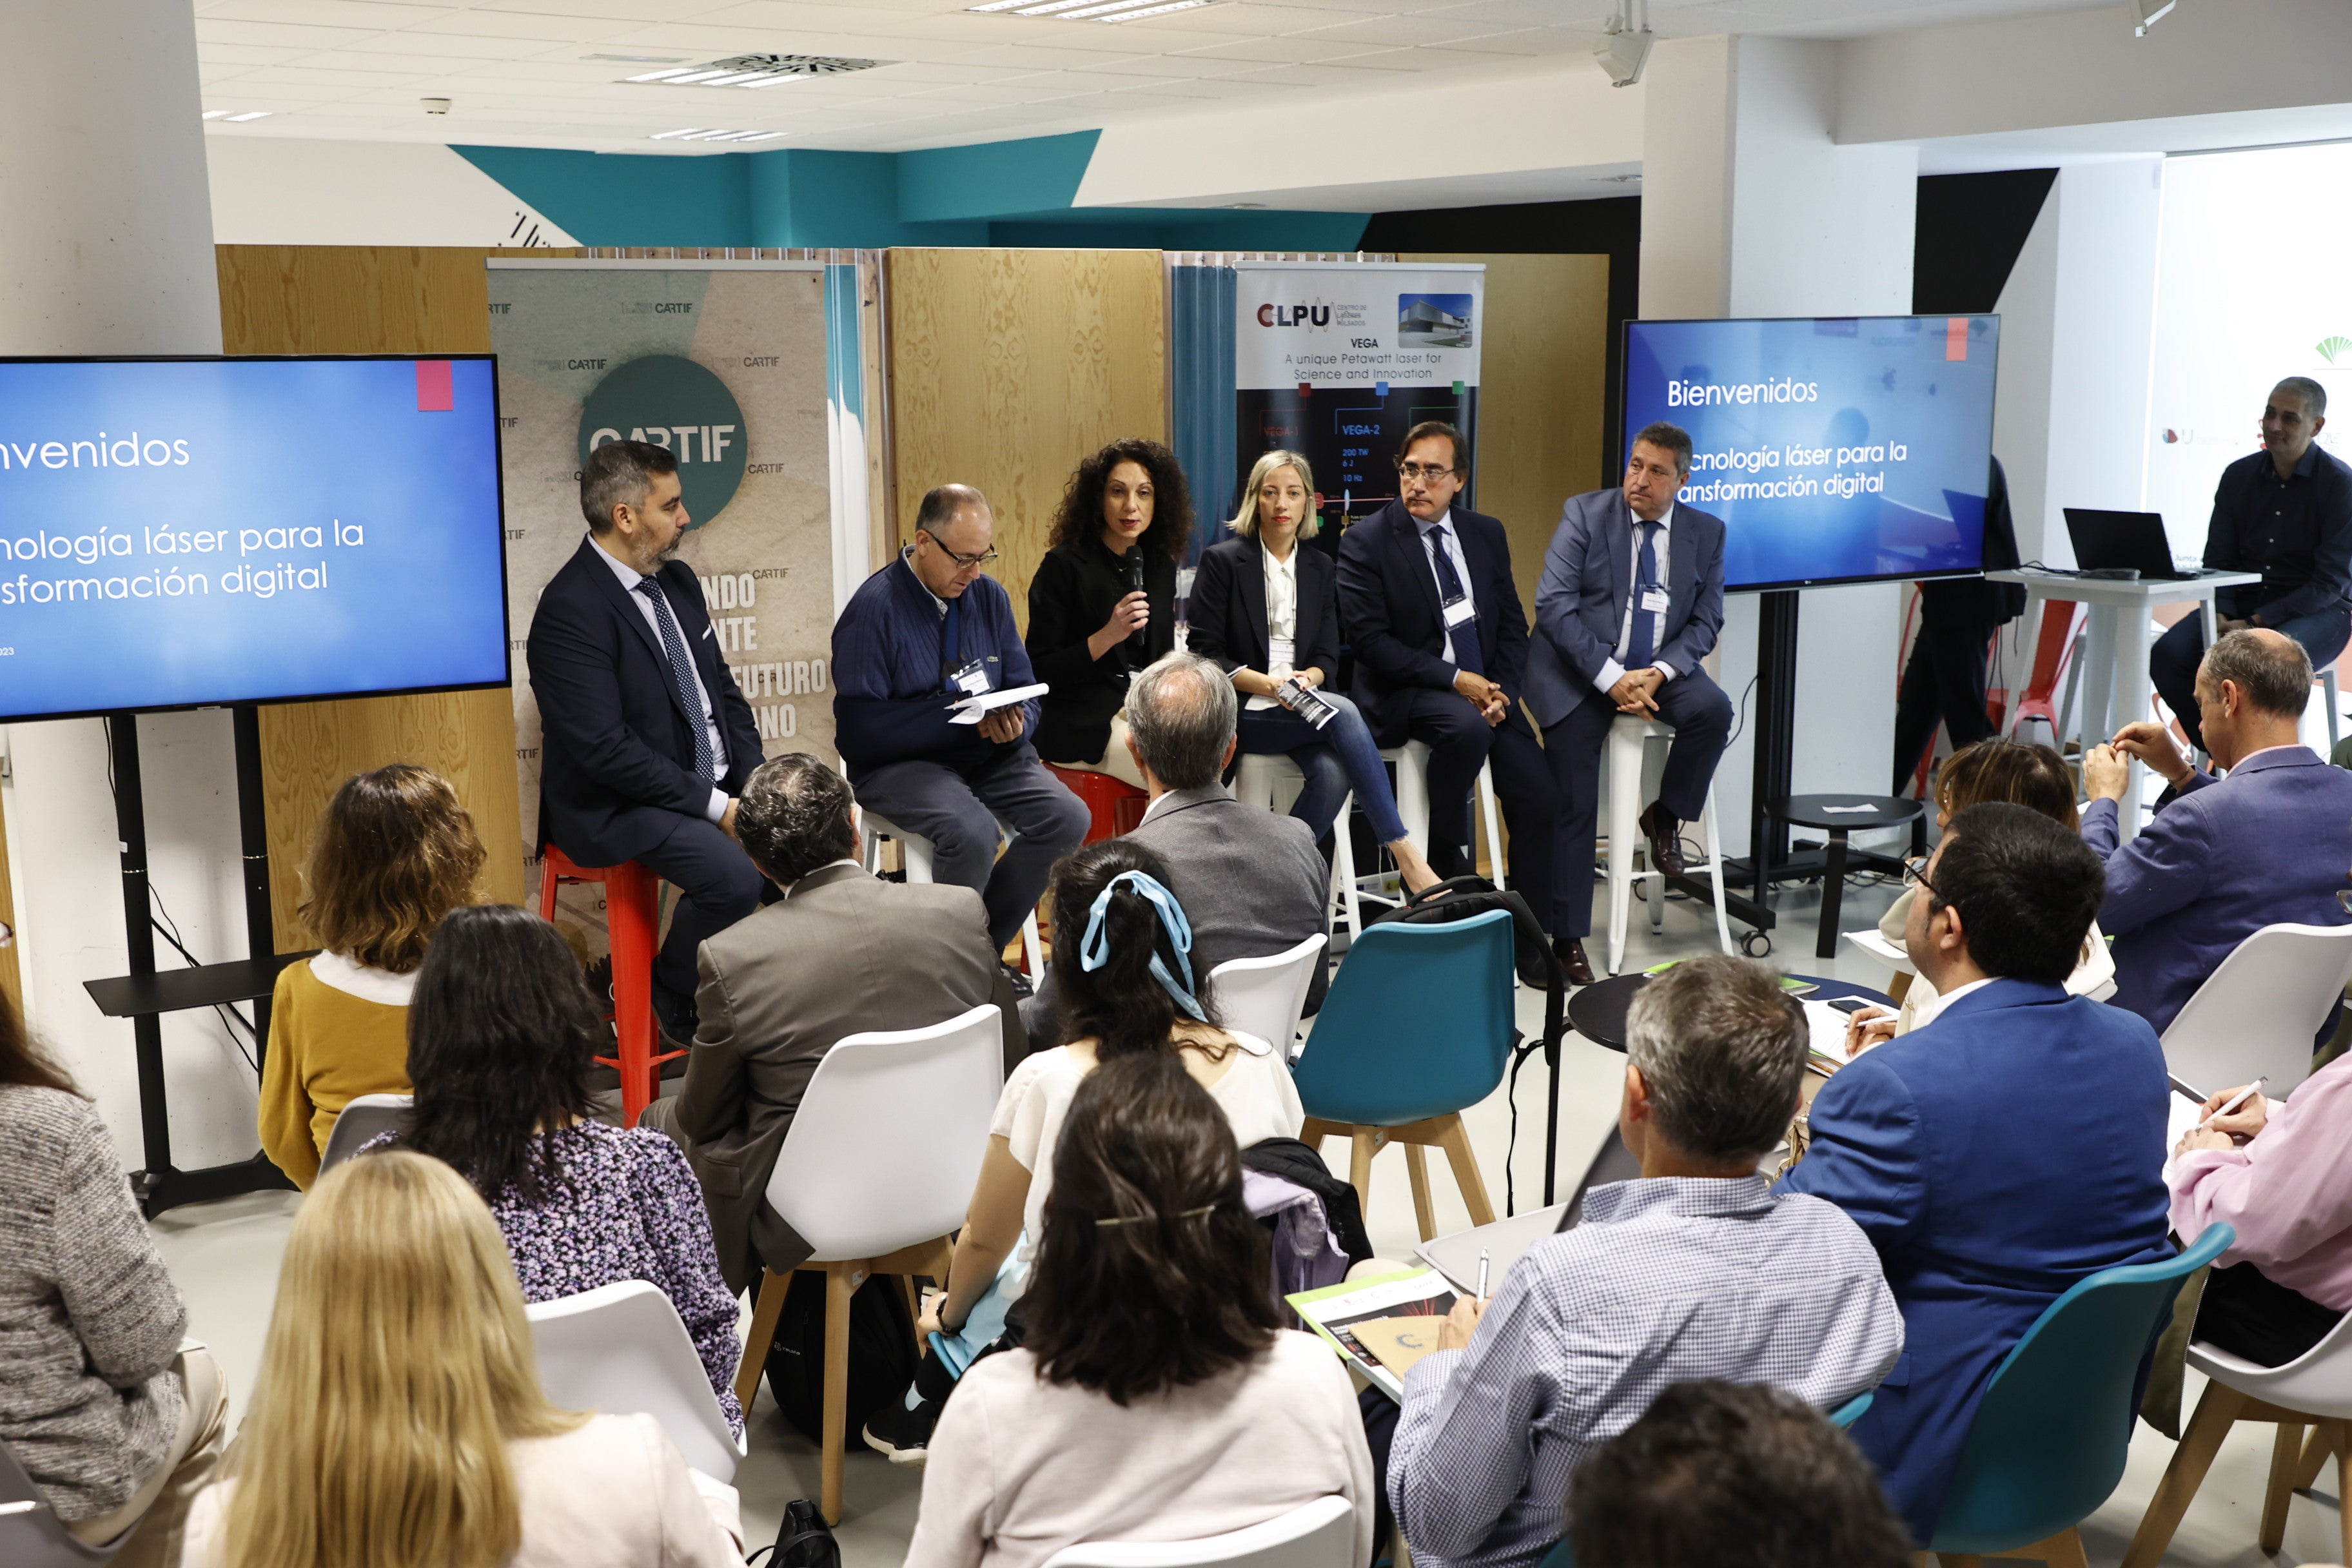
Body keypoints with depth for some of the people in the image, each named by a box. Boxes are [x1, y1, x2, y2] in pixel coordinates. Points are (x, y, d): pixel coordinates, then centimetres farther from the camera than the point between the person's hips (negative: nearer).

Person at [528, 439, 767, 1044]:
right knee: (733, 877, -30)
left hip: (715, 787, 8)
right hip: (618, 809, -8)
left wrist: (753, 784, 0)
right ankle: (676, 1005, -2)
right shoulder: (570, 609, -17)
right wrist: (713, 806, -20)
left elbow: (724, 689, 16)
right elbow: (606, 750, -22)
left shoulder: (678, 581, 10)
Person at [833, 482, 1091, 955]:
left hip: (986, 754, 6)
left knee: (1068, 818, -18)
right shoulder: (875, 607, -11)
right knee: (972, 831, -34)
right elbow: (859, 730, -16)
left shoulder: (989, 596, 8)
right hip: (900, 764, -6)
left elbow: (1025, 694, 11)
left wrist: (1015, 723, -15)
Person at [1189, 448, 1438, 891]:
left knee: (1333, 770, -31)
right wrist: (1265, 684, -18)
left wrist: (1309, 678, -13)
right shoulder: (1222, 560, 1)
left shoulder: (1320, 568, 15)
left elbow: (1328, 656, 11)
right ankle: (1403, 854, -32)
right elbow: (1203, 652, -4)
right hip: (1241, 713, -4)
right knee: (1343, 713, -30)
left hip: (1302, 705, 4)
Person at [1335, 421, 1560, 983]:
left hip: (1486, 688, 5)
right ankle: (1447, 861, -13)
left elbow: (1513, 624, 11)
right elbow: (1370, 640, -13)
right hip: (1406, 695, -5)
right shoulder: (1366, 542, -7)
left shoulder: (1486, 534, 10)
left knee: (1540, 801, -10)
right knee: (1467, 728, -36)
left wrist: (1502, 690, -8)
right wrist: (1455, 681, -18)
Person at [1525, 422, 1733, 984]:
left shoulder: (1706, 532, 4)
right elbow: (1554, 605, -13)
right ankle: (1567, 936, 4)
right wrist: (1610, 677, -21)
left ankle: (1665, 815, -1)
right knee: (1572, 805, -7)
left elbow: (1705, 622, 3)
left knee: (1713, 710, -28)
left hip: (1658, 669, 3)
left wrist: (1658, 673, -17)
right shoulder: (1585, 515, -5)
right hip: (1579, 669, -2)